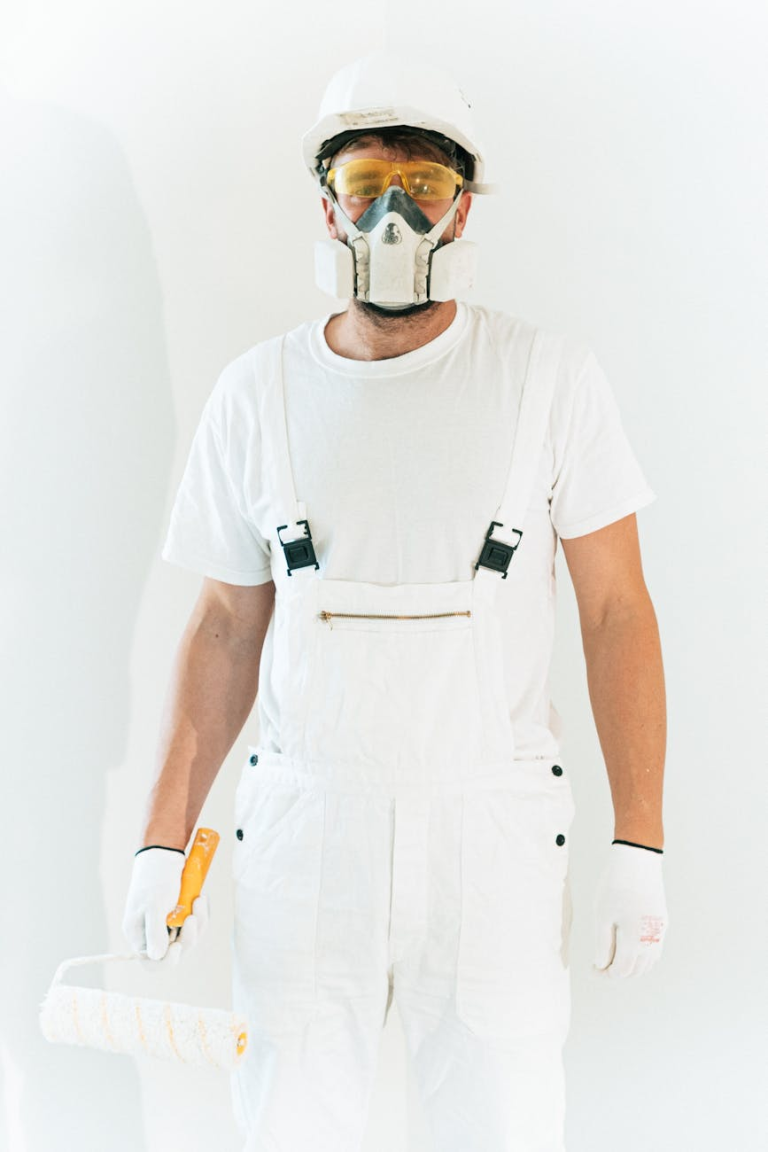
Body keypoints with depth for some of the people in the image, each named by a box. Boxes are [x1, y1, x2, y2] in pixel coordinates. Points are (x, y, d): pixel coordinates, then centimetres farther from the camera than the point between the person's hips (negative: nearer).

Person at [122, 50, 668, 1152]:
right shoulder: (259, 392, 3)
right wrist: (163, 839, 3)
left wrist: (639, 845, -6)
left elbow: (616, 608, -2)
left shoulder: (550, 378, -3)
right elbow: (226, 626, 8)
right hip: (302, 819, 2)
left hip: (493, 826, -1)